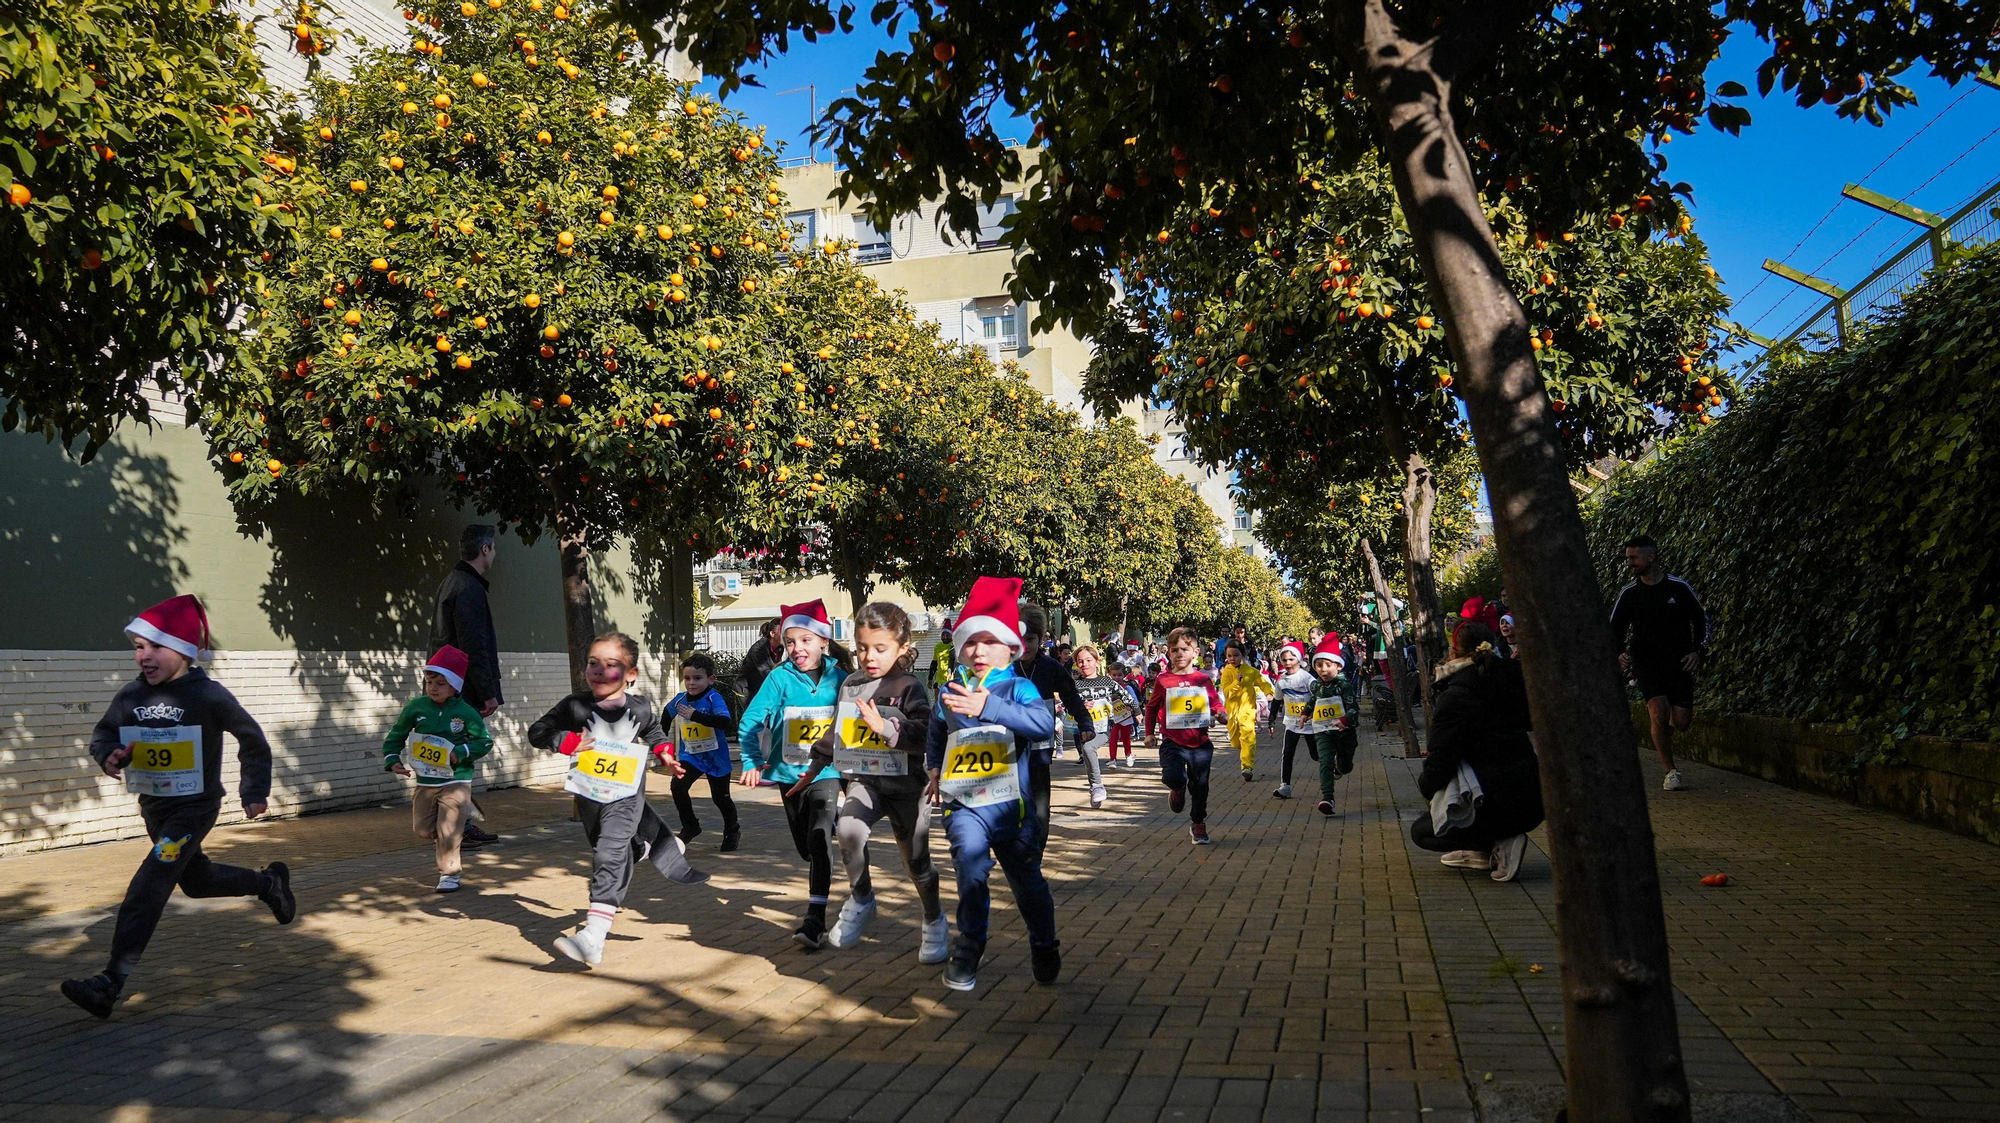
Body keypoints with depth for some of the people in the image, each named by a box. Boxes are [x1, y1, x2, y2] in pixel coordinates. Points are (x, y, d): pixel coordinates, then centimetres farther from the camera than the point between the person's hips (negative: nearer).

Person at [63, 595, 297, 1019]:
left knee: (147, 889, -18)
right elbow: (102, 734, 10)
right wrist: (109, 755, -14)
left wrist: (254, 791, 0)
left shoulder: (208, 696, -17)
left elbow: (252, 739, -3)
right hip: (153, 808, 7)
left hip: (195, 808, -7)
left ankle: (110, 984, -18)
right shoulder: (130, 695, -4)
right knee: (196, 880, 23)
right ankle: (269, 882, 49)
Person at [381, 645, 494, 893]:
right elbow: (396, 735, 7)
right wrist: (393, 760, -5)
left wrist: (460, 753, -20)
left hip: (455, 781, -4)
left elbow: (484, 741, -7)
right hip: (425, 782, 4)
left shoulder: (466, 712, -11)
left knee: (448, 830, -7)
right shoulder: (417, 707, -3)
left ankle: (449, 874, 9)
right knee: (422, 828, 12)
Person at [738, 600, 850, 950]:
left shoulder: (838, 677, -6)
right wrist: (752, 763, -10)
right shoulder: (780, 677, -9)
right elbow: (750, 721, -6)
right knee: (805, 845, 15)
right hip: (789, 773, 2)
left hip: (825, 772, -2)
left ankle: (815, 920, -17)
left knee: (819, 838, -19)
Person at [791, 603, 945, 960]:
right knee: (848, 829, -26)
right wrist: (814, 769, 22)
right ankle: (860, 899, -2)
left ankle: (935, 922, 33)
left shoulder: (909, 688, -10)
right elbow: (835, 732, 18)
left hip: (906, 783, -3)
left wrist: (886, 727, -32)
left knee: (916, 859, 7)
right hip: (864, 780, 3)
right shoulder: (850, 685, 6)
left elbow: (925, 736, -21)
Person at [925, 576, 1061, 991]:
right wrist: (935, 767, 13)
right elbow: (936, 735, 28)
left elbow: (1044, 724, -29)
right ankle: (970, 945, 1)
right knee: (971, 868, -21)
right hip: (964, 805, 1)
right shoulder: (949, 691, 6)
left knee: (1026, 879, 11)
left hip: (1012, 804, -1)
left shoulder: (1019, 688, -6)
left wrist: (987, 707, -37)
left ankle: (1045, 947, 37)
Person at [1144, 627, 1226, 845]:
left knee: (1200, 787, 9)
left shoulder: (1204, 679, 2)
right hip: (1173, 743, -2)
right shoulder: (1163, 680, -1)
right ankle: (1177, 790, 13)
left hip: (1200, 743, 2)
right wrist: (1149, 733, 6)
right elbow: (1151, 707, 10)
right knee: (1174, 777, -25)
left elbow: (1216, 703, 10)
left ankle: (1198, 825, 31)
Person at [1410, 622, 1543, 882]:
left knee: (1420, 831, 15)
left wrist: (1425, 784, 6)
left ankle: (1500, 844, -4)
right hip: (1533, 802, 7)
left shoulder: (1454, 696, -13)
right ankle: (1484, 851, 23)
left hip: (1499, 806, -7)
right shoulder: (1512, 679, 7)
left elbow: (1440, 765, -15)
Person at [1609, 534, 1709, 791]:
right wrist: (1619, 652, -10)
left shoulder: (1679, 587, -1)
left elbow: (1701, 620, 8)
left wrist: (1697, 650, -5)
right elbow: (1615, 628, 8)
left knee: (1682, 721, -2)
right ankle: (1671, 772, -5)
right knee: (1659, 714, -19)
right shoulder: (1628, 594, 2)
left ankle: (1661, 730, 36)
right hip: (1646, 663, 0)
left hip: (1679, 663, 0)